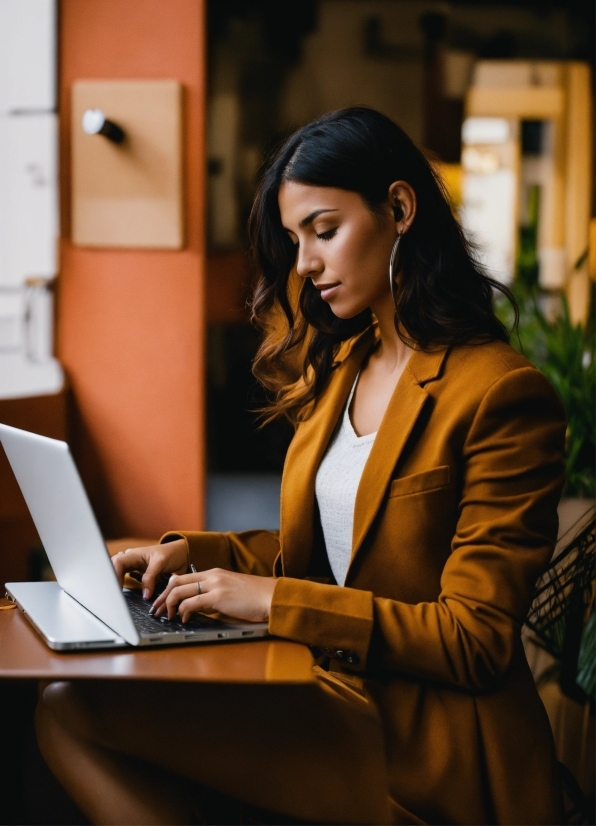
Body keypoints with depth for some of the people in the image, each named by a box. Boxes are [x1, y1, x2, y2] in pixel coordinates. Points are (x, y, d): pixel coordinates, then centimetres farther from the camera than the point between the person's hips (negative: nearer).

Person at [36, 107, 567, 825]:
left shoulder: (502, 394, -13)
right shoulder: (341, 366, 14)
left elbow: (475, 640, -15)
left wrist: (276, 600, -18)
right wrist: (196, 553, 6)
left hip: (428, 749, -8)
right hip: (332, 696, 8)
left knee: (75, 712, -19)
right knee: (68, 706, -14)